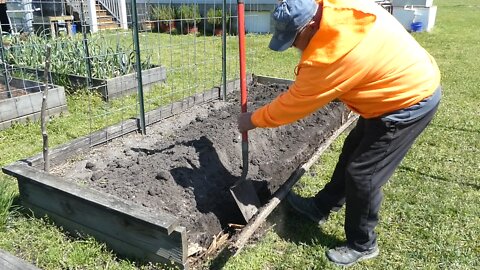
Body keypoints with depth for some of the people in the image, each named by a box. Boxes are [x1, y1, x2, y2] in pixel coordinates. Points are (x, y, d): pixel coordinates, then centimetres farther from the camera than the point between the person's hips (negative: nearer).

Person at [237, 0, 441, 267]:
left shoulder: (326, 58, -33)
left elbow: (293, 104, -20)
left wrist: (253, 120, -6)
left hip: (410, 102, -10)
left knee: (362, 174, -3)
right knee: (352, 151, 18)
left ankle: (362, 245, 19)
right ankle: (322, 207, 36)